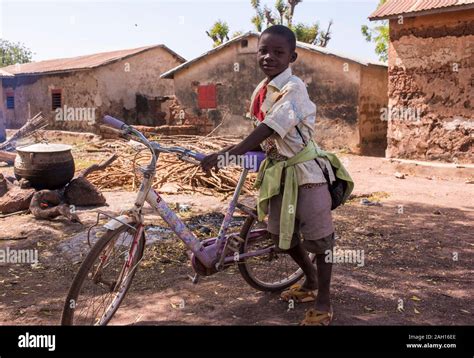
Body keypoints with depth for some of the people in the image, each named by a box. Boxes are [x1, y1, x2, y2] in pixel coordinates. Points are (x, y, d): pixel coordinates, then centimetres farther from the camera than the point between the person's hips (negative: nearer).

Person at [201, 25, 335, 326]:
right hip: (277, 171, 8)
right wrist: (231, 154, 3)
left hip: (304, 170, -8)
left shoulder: (293, 89, -20)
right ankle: (311, 281, 41)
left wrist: (226, 154, -34)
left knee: (318, 237, 3)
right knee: (282, 235, 17)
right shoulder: (260, 92, 5)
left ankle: (324, 303, 19)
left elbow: (264, 131, -30)